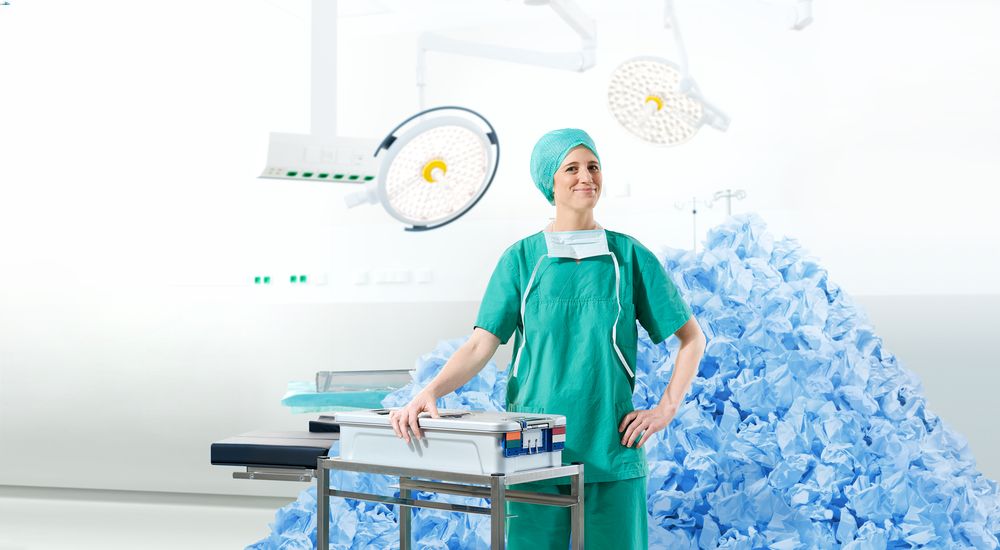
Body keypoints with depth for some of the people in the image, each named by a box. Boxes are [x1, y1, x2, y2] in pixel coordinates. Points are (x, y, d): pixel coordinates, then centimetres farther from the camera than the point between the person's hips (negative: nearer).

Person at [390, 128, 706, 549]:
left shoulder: (629, 256, 5)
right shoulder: (522, 258, 5)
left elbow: (692, 337, 10)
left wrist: (666, 409, -1)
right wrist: (429, 392, -19)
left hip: (611, 449, 0)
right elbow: (481, 345, -3)